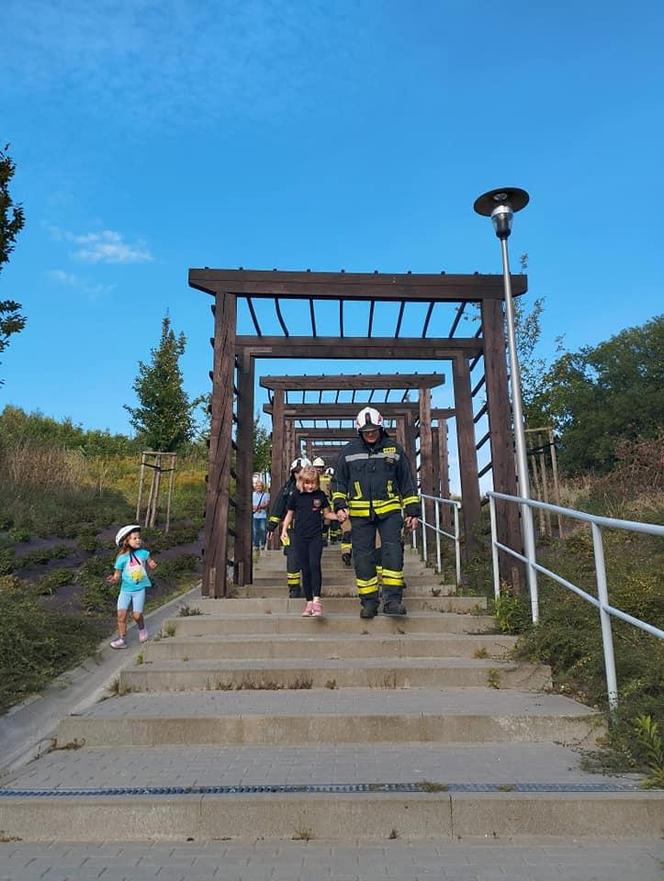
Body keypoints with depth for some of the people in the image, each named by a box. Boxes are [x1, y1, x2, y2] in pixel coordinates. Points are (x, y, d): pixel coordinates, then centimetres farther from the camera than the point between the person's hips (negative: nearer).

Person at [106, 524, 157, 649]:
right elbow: (117, 575, -3)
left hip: (139, 589, 0)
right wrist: (113, 580, -24)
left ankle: (142, 629, 27)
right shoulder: (122, 558, -7)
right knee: (121, 614, -8)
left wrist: (152, 565, -13)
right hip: (125, 589, 0)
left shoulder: (143, 553, -5)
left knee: (137, 615, -5)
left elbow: (151, 565, 10)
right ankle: (122, 639, 9)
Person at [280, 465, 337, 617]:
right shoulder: (295, 495, 1)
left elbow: (326, 514, 11)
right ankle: (309, 602, 13)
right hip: (300, 537, 1)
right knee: (305, 570, 5)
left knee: (314, 564, -20)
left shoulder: (320, 495, 2)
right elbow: (290, 514, 12)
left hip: (316, 536, -1)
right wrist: (284, 529, 1)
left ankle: (317, 600, -18)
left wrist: (339, 516, -6)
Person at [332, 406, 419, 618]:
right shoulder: (349, 451, 6)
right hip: (360, 513, 1)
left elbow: (407, 482, 9)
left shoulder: (394, 449, 5)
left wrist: (412, 510, 6)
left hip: (390, 511, -1)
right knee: (363, 557, 3)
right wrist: (340, 505, -1)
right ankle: (369, 601, 13)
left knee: (393, 551, -12)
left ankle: (393, 599, -7)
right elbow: (339, 481, 13)